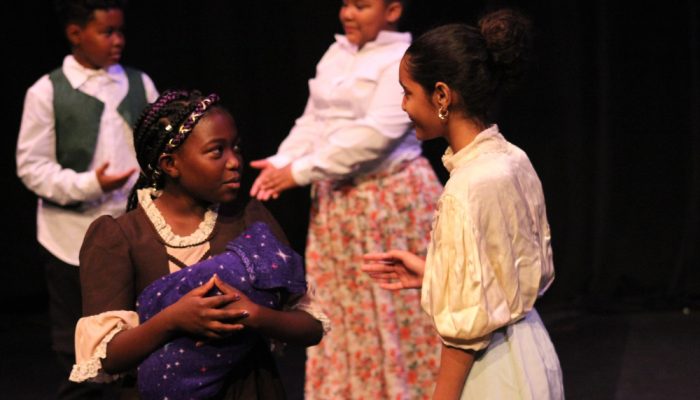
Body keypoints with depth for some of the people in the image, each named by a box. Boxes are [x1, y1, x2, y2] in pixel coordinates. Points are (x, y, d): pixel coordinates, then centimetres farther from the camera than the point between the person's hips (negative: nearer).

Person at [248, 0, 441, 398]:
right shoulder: (336, 54, 14)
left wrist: (302, 171, -18)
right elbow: (312, 122, 13)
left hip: (393, 197, -7)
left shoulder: (403, 58, -9)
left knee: (395, 312, -2)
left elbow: (378, 131, -19)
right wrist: (281, 163, -6)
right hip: (335, 201, 7)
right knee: (339, 309, 7)